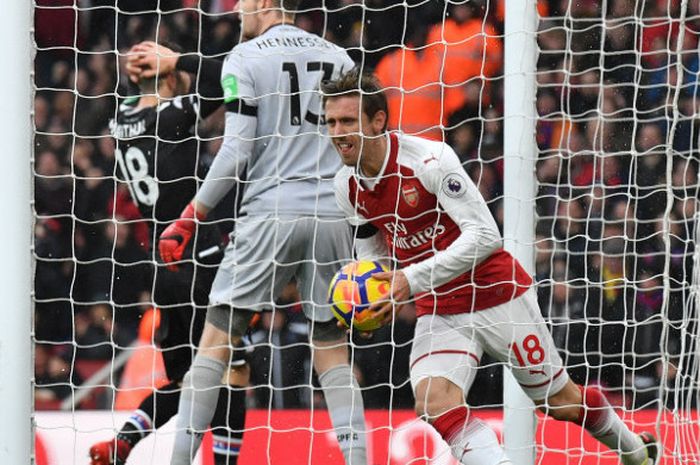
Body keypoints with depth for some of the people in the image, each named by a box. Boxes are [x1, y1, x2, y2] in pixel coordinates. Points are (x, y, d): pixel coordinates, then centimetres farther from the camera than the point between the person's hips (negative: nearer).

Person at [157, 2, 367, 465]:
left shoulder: (245, 58, -1)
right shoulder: (338, 57, 13)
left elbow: (237, 153, -8)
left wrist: (190, 218, -1)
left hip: (272, 211, -4)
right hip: (332, 216, 4)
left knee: (217, 336, 1)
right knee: (332, 347, 11)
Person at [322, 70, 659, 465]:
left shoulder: (429, 158, -24)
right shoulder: (347, 186, -3)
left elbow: (484, 235, -28)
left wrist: (413, 280, -33)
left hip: (497, 296, -5)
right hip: (438, 311, 5)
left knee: (563, 403, 12)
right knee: (433, 401, -26)